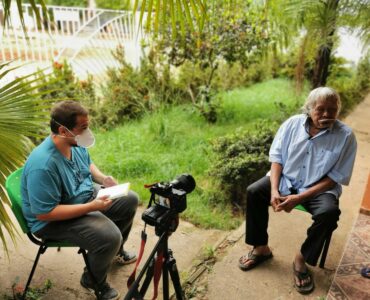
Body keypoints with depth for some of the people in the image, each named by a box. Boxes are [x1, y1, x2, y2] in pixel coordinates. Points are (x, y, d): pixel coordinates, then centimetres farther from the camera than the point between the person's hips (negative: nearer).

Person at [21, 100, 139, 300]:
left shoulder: (76, 143, -8)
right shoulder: (43, 165, -34)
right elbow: (44, 213, -30)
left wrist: (102, 178, -8)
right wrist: (91, 207, -31)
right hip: (53, 221, -8)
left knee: (130, 200, 8)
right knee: (109, 237, -27)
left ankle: (115, 251, 30)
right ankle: (93, 281, 7)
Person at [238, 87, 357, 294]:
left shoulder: (345, 136, -15)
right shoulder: (293, 123, -8)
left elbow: (336, 178, -14)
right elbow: (277, 157, -3)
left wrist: (300, 197, -22)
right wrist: (274, 190, -17)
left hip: (320, 188, -2)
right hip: (286, 178, 3)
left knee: (329, 212, -31)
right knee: (254, 192, -16)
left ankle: (302, 259, -6)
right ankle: (261, 248, 0)